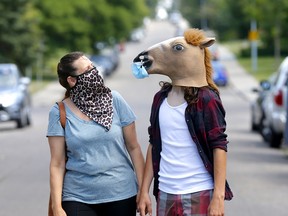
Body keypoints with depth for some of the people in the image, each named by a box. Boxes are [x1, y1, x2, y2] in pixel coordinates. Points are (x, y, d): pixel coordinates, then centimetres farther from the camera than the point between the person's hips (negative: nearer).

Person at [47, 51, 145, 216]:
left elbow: (133, 147, 3)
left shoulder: (114, 100, -1)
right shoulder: (60, 113, -3)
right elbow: (57, 164, -1)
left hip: (121, 195, 1)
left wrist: (143, 190, 0)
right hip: (78, 198, -1)